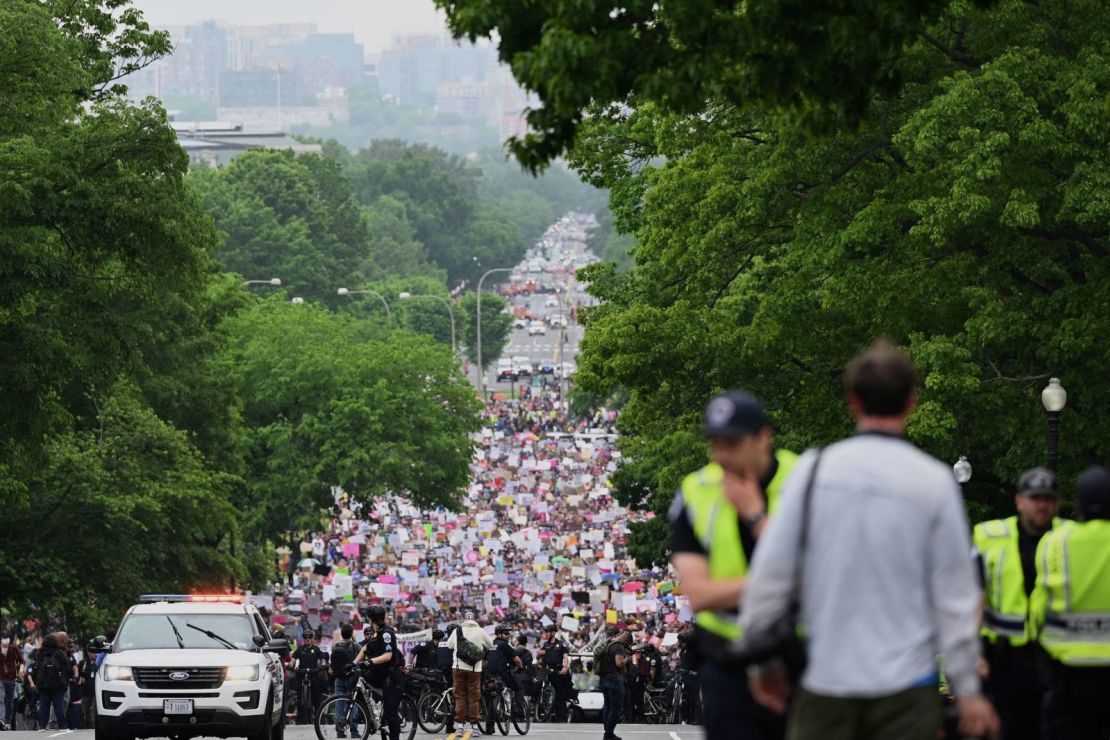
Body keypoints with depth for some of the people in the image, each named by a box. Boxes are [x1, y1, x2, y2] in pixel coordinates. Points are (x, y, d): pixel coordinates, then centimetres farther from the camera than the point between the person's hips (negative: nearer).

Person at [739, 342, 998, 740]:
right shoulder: (934, 482, -4)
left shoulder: (814, 471, -1)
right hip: (905, 684, -1)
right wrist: (968, 691, 5)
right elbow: (955, 597, -1)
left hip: (825, 680, 1)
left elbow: (770, 573, 1)